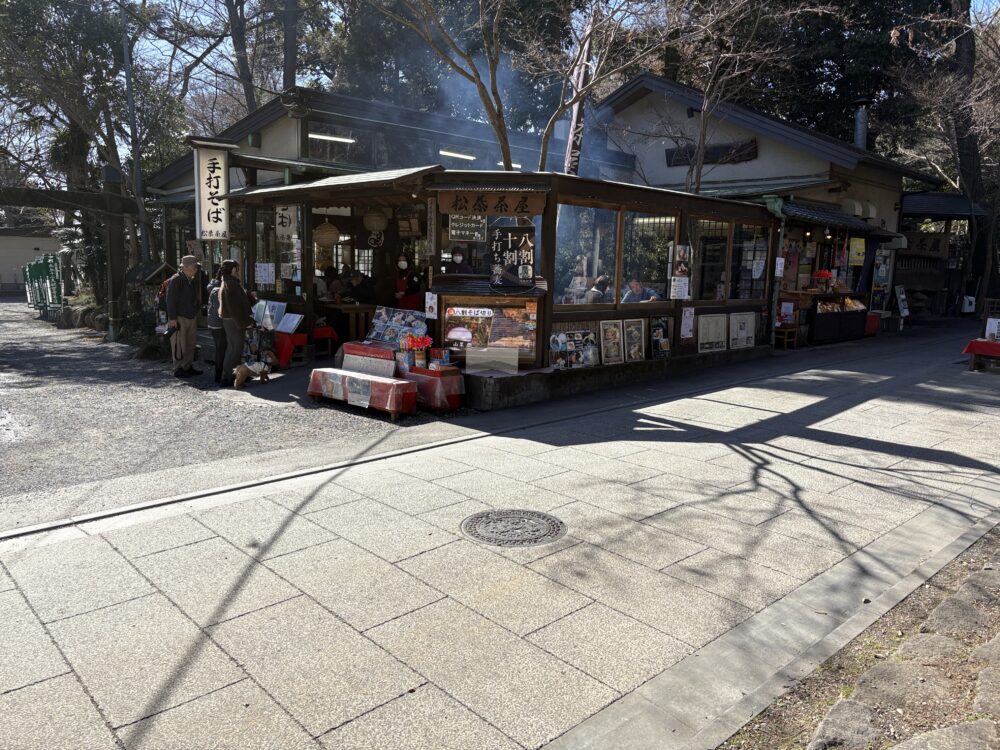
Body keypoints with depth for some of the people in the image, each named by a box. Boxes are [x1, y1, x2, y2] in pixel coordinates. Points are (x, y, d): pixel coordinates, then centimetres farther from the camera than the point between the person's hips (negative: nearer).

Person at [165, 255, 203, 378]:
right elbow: (171, 300, -17)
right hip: (179, 318, -8)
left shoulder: (192, 281, 12)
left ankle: (187, 367, 20)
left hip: (191, 318, 8)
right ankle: (178, 369, 3)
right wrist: (172, 318, -20)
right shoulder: (175, 280, -14)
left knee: (190, 344, 11)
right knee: (179, 345, -4)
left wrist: (196, 314, 17)